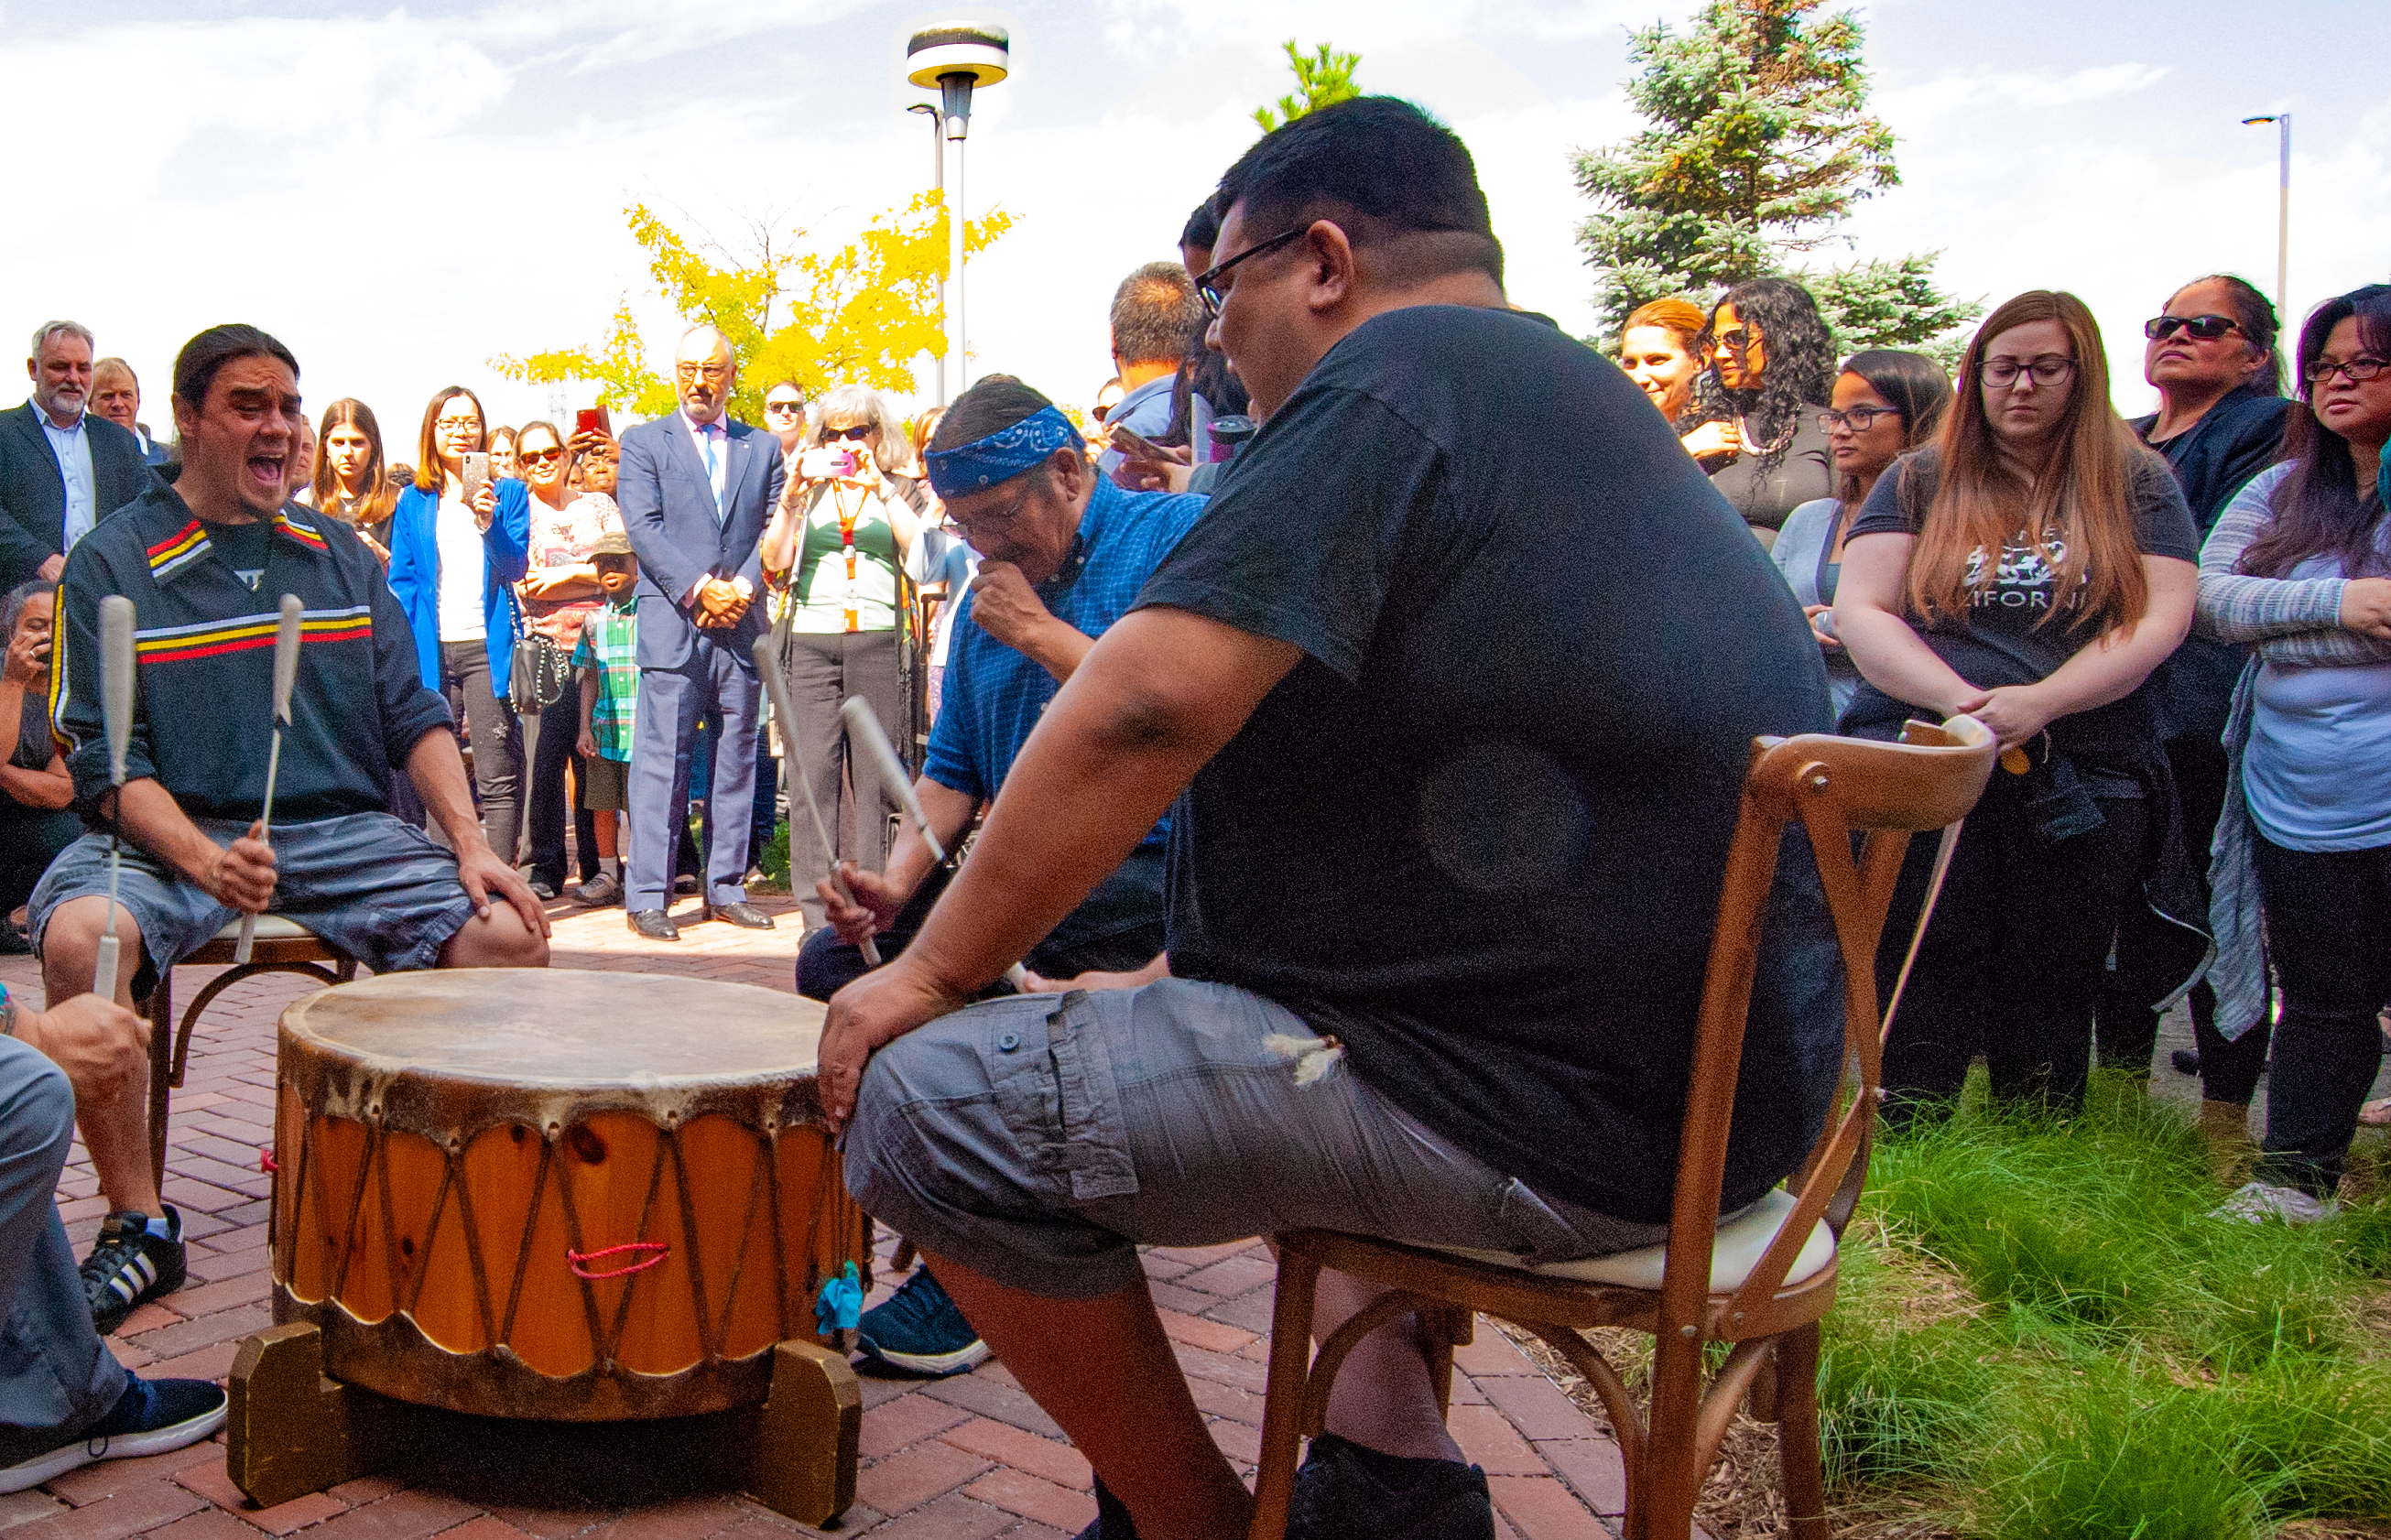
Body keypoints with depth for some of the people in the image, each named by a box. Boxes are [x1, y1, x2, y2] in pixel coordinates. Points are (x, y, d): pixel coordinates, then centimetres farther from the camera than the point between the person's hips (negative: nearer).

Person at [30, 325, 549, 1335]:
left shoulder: (337, 554, 14)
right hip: (176, 833, -2)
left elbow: (412, 717, 10)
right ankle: (138, 1223, -13)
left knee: (510, 933, -21)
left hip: (345, 832, 3)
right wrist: (204, 858, -24)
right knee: (79, 934, -34)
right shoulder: (111, 565, 2)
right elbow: (104, 758, -5)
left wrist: (471, 844, -6)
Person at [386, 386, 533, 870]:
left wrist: (490, 522, -19)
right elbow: (400, 580, 11)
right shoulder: (413, 500, 13)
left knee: (497, 778, -6)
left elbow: (515, 567, -2)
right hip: (430, 649, 3)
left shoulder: (508, 492, 8)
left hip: (486, 646, -2)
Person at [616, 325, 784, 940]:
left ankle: (726, 889, 15)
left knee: (737, 757, 7)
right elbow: (644, 527, -3)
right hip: (673, 620, -3)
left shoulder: (763, 447, 15)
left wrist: (741, 589, -8)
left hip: (741, 623, 3)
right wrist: (700, 588, -13)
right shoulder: (644, 442, 8)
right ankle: (647, 896, -1)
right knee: (662, 757, -6)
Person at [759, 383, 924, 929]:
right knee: (812, 776, -6)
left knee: (876, 778, -3)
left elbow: (921, 554, -5)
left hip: (881, 641, -1)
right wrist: (793, 493, -4)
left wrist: (880, 490, -7)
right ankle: (818, 913, -3)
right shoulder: (806, 492, 18)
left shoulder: (902, 490, 14)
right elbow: (775, 561, 5)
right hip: (810, 641, 1)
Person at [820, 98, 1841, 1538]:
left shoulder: (1392, 376, -12)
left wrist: (934, 973, -9)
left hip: (1576, 1117, -11)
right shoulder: (1580, 393, 19)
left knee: (929, 1101, -11)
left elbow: (1145, 707, -22)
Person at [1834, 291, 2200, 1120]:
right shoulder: (1919, 482, 11)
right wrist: (1960, 699, -16)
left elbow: (2161, 620, -1)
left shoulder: (2138, 485, 11)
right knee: (1920, 1002, -4)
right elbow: (1858, 610, 0)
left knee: (2048, 1010, 7)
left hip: (2083, 784, 1)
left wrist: (2039, 702, -16)